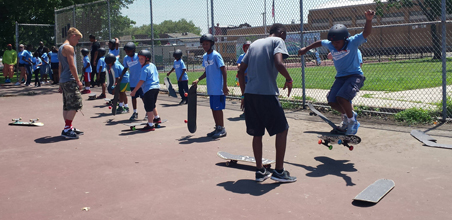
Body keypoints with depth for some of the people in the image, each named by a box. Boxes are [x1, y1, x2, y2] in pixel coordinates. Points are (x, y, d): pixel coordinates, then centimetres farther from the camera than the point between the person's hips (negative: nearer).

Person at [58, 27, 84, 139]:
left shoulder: (61, 48, 21)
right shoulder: (69, 48, -10)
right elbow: (72, 66, -17)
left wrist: (61, 83, 26)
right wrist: (78, 81, -14)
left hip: (64, 80, 10)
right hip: (70, 80, -10)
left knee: (67, 106, 13)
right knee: (75, 105, -9)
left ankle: (69, 128, 19)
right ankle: (67, 129, -10)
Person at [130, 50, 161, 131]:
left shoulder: (145, 69, -14)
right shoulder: (153, 65, 11)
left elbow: (141, 81, -19)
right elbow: (156, 75, 23)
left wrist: (134, 91, -16)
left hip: (148, 89, -9)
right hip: (156, 87, 9)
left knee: (149, 108, -3)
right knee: (152, 105, 28)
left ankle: (150, 125, -1)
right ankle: (157, 118, 43)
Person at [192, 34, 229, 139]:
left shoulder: (216, 55, -11)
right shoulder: (204, 56, 12)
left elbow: (223, 70, -13)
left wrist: (225, 86, -18)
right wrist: (198, 80, 11)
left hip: (218, 88, -8)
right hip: (211, 89, 8)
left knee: (218, 108, -4)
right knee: (213, 108, 12)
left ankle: (222, 129, 5)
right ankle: (217, 128, 22)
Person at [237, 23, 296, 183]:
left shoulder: (254, 44, 21)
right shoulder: (278, 41, 2)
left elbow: (241, 71, 17)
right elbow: (278, 64, -17)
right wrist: (289, 80, 0)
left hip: (249, 94, 7)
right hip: (267, 94, -6)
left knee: (257, 133, 14)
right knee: (282, 129, 7)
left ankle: (260, 171, 18)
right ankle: (279, 171, 7)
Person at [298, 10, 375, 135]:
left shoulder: (352, 42, -16)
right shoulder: (330, 45, -2)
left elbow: (366, 33, -29)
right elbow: (320, 43, 19)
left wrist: (368, 20, -48)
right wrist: (306, 49, 31)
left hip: (355, 75, -6)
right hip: (340, 77, 6)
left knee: (341, 97, -26)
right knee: (332, 102, -3)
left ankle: (352, 121, -2)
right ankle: (346, 116, 27)